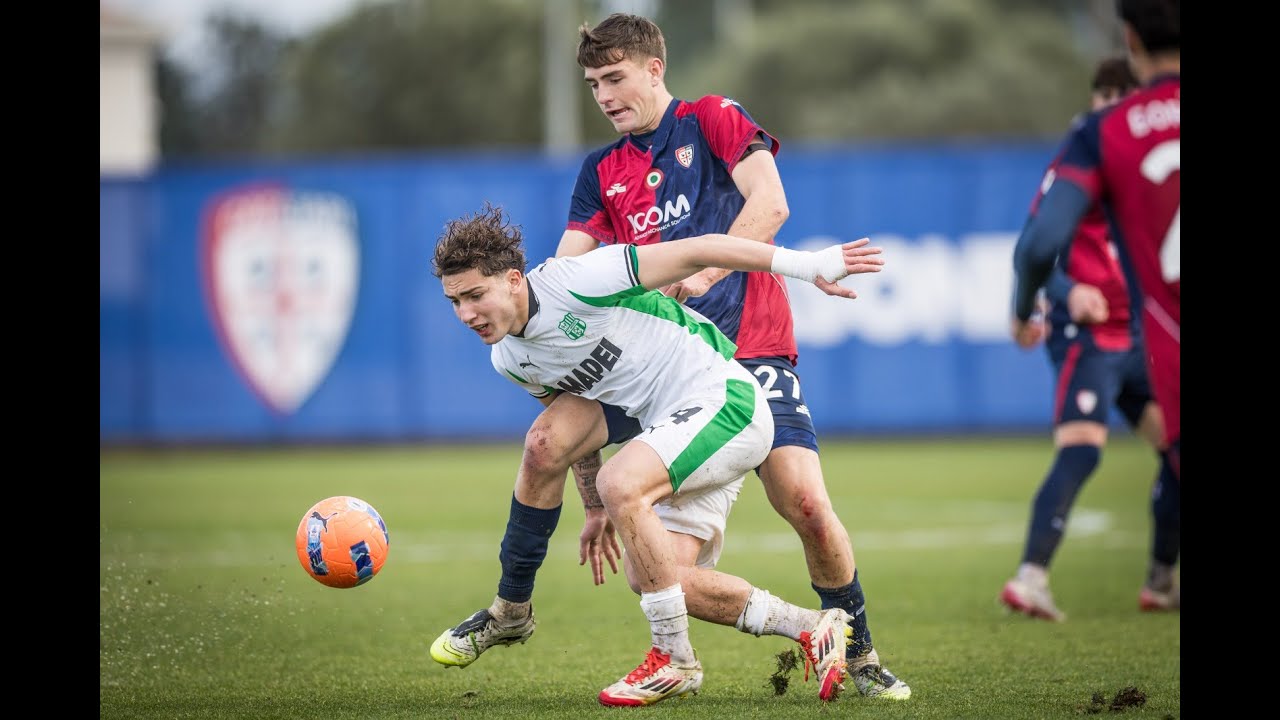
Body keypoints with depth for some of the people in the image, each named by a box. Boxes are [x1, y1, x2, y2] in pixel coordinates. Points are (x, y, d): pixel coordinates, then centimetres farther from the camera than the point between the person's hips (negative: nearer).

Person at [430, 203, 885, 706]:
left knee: (620, 482, -31)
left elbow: (693, 250, -17)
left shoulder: (572, 282, -20)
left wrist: (803, 263, -17)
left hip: (721, 395, -9)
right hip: (671, 426, 9)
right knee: (653, 578, -1)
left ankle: (675, 660, -19)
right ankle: (811, 629, 12)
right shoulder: (509, 361, 5)